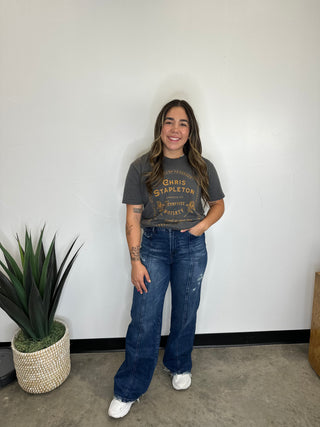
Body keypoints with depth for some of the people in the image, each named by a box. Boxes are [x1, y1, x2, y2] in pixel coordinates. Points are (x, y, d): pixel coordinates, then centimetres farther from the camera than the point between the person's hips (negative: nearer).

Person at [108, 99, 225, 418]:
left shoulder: (202, 168, 1)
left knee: (185, 314, 16)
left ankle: (179, 366, 45)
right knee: (144, 320, 3)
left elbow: (218, 205, 12)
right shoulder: (142, 167, -3)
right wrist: (135, 260, -9)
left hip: (191, 247, 2)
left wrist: (203, 224, -8)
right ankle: (128, 390, 25)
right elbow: (133, 217, -4)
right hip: (152, 244, -1)